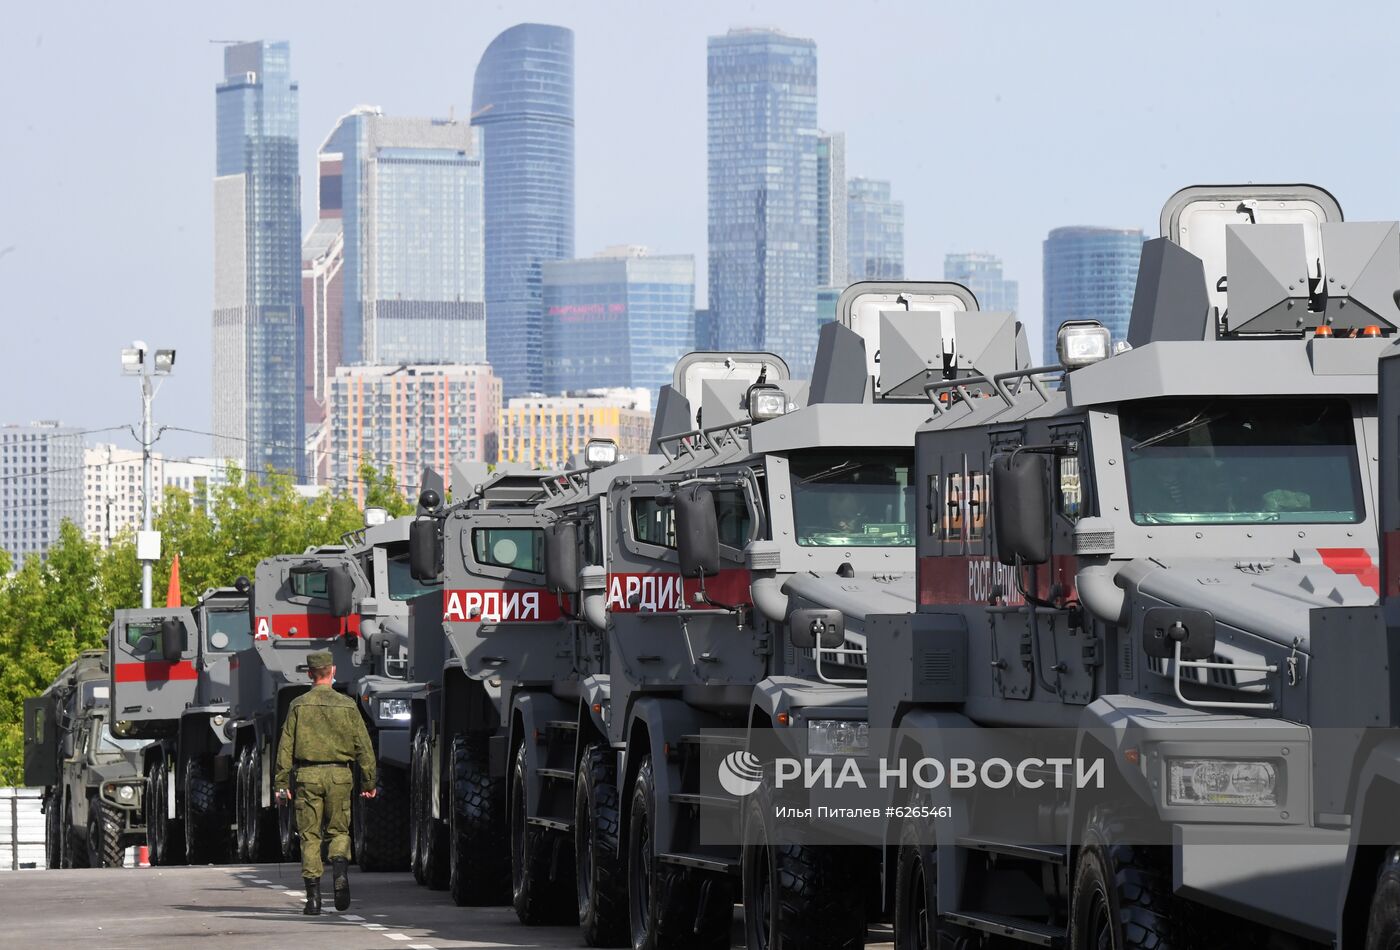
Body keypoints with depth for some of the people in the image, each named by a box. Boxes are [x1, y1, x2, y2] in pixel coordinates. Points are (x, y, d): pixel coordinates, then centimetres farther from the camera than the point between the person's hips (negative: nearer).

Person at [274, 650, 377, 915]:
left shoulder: (299, 705, 0)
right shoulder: (347, 705, 2)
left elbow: (286, 747, -2)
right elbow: (364, 746, 2)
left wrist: (281, 783, 1)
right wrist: (369, 782, 9)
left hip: (307, 775, -1)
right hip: (338, 775, 1)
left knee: (309, 836, 4)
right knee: (339, 831, 14)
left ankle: (313, 896, -1)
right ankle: (339, 867, -16)